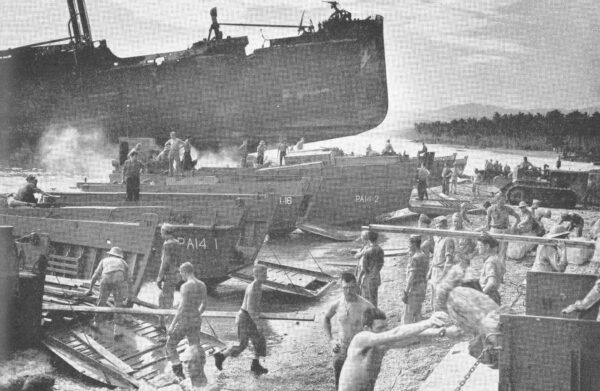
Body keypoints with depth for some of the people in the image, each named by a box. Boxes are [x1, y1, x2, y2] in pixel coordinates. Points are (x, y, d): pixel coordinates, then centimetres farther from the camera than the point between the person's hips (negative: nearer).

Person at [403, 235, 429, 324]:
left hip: (413, 290, -9)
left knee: (408, 317, -5)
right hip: (422, 288, 9)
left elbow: (412, 277, -20)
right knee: (417, 315, 16)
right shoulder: (425, 257, 10)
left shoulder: (415, 258, -17)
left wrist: (405, 292, -18)